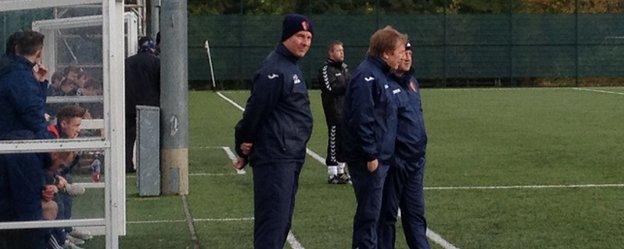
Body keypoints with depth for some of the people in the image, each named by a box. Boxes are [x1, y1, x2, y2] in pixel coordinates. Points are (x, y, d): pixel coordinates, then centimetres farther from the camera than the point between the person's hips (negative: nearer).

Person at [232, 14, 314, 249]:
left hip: (291, 157, 10)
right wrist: (245, 147, -10)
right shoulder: (275, 70, -16)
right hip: (275, 157, -10)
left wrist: (246, 146, 15)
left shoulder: (291, 66, 17)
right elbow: (256, 108, -18)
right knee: (273, 220, -12)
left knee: (282, 220, 14)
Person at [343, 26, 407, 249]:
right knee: (369, 213, -5)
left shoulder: (384, 75, 15)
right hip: (369, 161, -10)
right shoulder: (366, 76, -17)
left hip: (383, 158, 10)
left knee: (370, 213, 15)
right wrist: (370, 155, -21)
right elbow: (361, 119, -22)